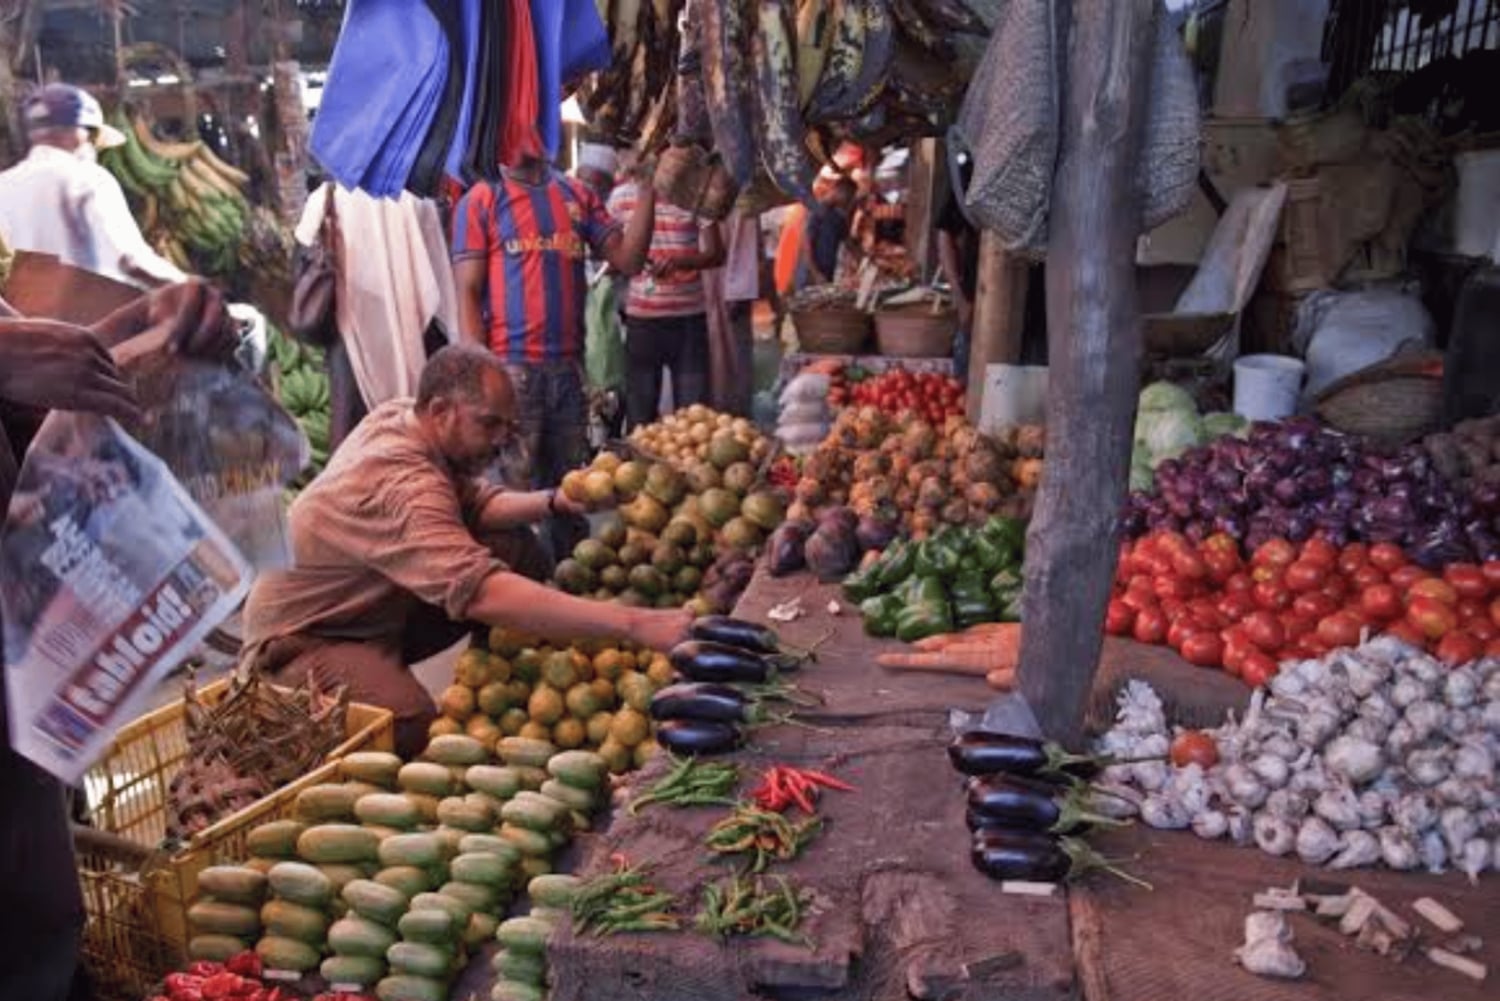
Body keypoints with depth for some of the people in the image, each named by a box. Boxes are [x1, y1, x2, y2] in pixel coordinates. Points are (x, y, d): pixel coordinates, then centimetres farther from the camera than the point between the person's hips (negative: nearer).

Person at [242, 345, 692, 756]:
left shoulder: (398, 416, -7)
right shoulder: (402, 485, -36)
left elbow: (471, 502, 4)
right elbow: (481, 593, -49)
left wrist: (551, 501, -18)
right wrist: (632, 624, -54)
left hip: (376, 610, 9)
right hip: (301, 638, -9)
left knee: (517, 548, -4)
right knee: (414, 731, -36)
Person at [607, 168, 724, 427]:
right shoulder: (621, 197, 3)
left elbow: (716, 254, -4)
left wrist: (679, 261, -21)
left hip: (689, 316, -1)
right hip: (640, 316, 1)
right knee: (640, 414, 6)